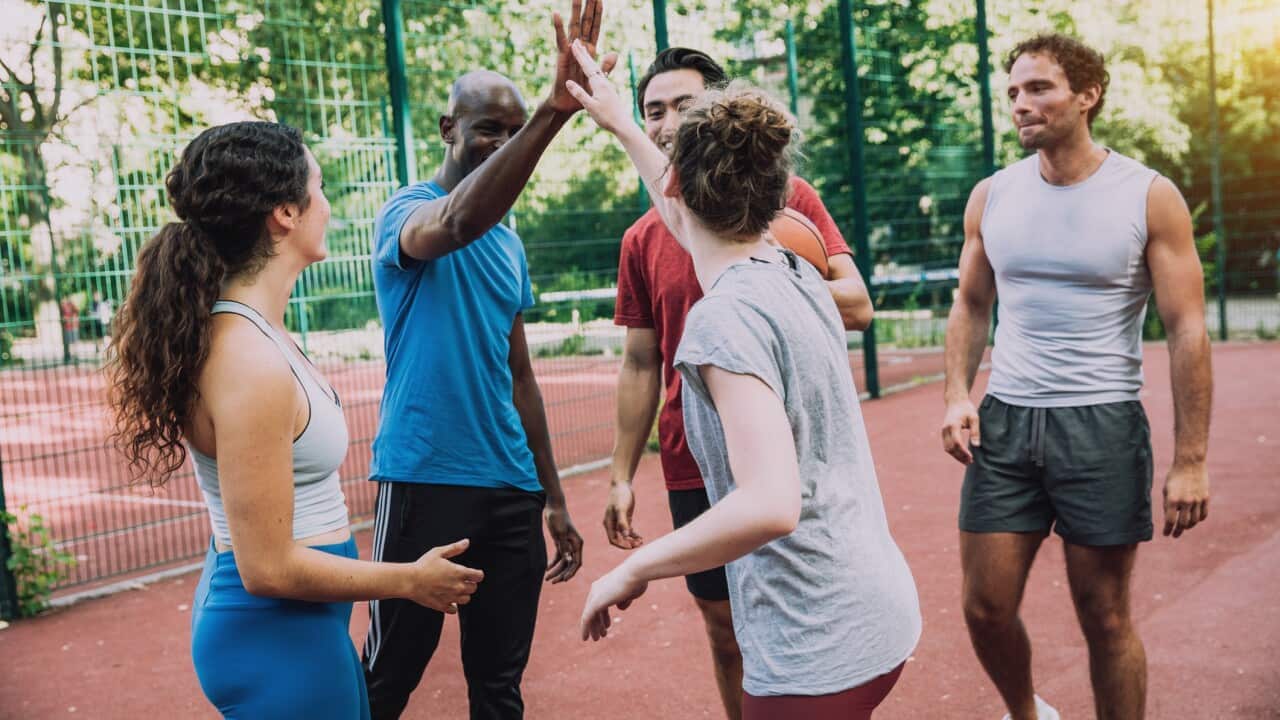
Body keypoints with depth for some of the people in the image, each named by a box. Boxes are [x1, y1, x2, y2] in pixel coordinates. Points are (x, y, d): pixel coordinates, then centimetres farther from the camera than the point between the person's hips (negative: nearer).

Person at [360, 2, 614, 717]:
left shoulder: (511, 243, 14)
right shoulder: (408, 211, -7)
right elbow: (458, 221, -33)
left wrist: (553, 497, 18)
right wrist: (555, 109, -44)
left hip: (511, 489, 7)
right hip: (425, 479, -6)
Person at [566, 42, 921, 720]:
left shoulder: (725, 316, -20)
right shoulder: (795, 271, 5)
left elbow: (770, 505, -30)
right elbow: (694, 219, 27)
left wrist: (631, 570, -18)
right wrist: (621, 128, 38)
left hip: (816, 652, -8)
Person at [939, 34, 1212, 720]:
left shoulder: (1149, 197, -5)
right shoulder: (990, 197, 6)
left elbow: (1187, 329, -5)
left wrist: (1190, 460, -9)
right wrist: (958, 395, 0)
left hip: (1102, 425, -3)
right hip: (1004, 422, 3)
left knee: (1105, 618, 6)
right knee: (986, 608, 6)